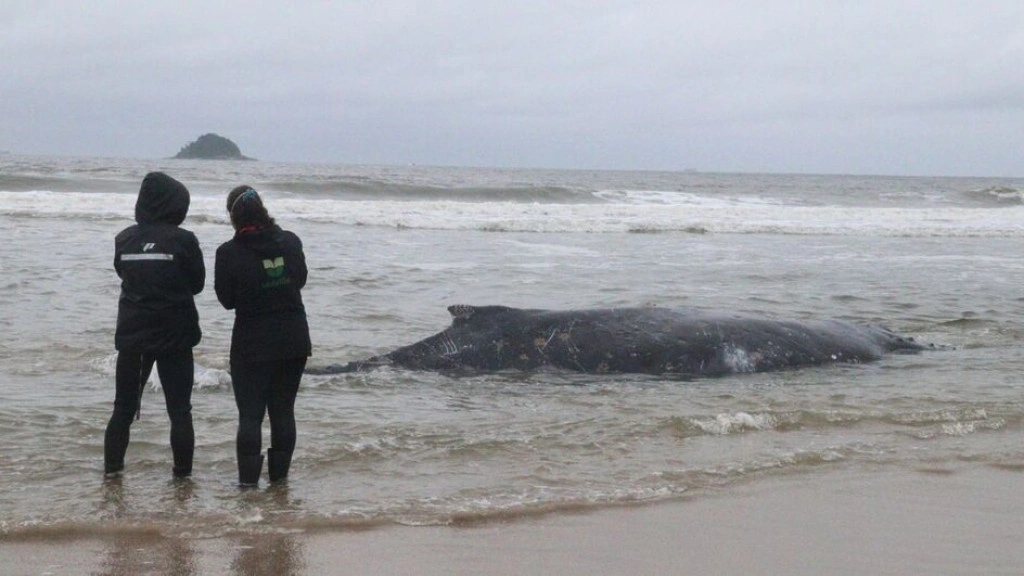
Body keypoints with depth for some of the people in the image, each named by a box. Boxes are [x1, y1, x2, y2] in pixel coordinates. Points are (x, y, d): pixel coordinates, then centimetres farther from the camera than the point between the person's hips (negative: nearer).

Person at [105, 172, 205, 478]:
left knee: (124, 407, 14)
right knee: (179, 410, 6)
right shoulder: (183, 240, -11)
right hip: (174, 336, -3)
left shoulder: (124, 239, -1)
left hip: (131, 335, 3)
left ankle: (112, 468, 15)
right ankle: (183, 473, 8)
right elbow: (197, 283, 0)